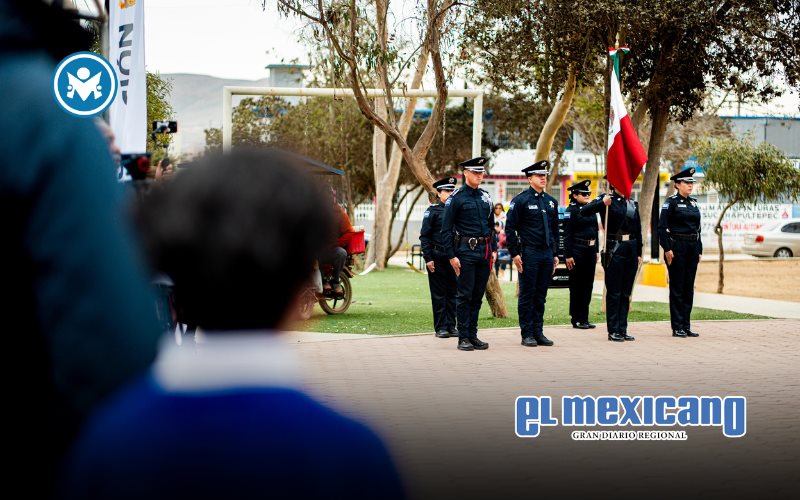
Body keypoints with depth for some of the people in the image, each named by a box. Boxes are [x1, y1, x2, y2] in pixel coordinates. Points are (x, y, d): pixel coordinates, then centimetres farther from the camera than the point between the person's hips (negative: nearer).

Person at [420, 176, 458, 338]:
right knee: (439, 294, 1)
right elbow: (424, 236, -4)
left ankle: (451, 326, 12)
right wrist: (428, 258, -10)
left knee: (452, 293, 6)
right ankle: (441, 327, 5)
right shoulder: (433, 211, -2)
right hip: (438, 258, -4)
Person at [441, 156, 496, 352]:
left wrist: (493, 249, 12)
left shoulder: (485, 197, 13)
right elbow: (446, 230, -6)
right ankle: (463, 338, 1)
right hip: (466, 251, -6)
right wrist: (451, 256, -11)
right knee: (464, 295, -3)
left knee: (478, 296, 9)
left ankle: (473, 335, 15)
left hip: (484, 251, 6)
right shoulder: (456, 198, -5)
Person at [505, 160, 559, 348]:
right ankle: (527, 334, 4)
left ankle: (538, 332, 15)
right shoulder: (521, 200, -5)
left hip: (547, 254, 6)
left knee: (541, 295, 9)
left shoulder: (551, 201, 14)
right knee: (527, 295, 0)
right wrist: (515, 254, -11)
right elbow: (510, 228, -7)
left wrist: (555, 254, 15)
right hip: (529, 253, -6)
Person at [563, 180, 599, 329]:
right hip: (577, 251, -7)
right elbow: (567, 234, -12)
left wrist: (596, 251, 15)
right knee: (577, 286, 0)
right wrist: (568, 255, -16)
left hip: (590, 250, 7)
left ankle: (584, 318, 16)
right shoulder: (571, 210, -8)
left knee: (588, 284, 9)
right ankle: (577, 319, 6)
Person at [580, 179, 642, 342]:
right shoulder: (606, 199, -3)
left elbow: (638, 230, 16)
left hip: (631, 250, 6)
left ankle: (622, 329, 14)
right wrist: (602, 203, -30)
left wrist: (639, 253, 12)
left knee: (626, 293, 8)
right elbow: (584, 211, -17)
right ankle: (613, 331, 3)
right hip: (614, 250, -5)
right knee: (614, 292, -2)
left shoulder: (633, 204, 13)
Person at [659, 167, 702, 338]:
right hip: (677, 247, -7)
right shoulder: (671, 202, -7)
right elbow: (662, 227, -12)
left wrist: (699, 250, 14)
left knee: (689, 288, 8)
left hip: (692, 248, 7)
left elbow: (697, 228, 18)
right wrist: (667, 249, -18)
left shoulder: (693, 203, 14)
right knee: (677, 288, -2)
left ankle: (686, 326, 13)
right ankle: (677, 327, 1)